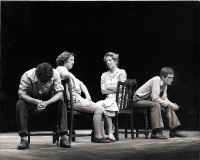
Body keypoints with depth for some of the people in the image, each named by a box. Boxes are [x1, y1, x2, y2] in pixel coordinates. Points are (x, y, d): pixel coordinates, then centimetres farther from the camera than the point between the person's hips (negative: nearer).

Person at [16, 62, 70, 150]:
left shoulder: (55, 75, -22)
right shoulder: (28, 76, -26)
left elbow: (59, 93, -21)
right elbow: (21, 94, -25)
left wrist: (46, 103, -38)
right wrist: (36, 102, -41)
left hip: (49, 101, 1)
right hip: (31, 100, -1)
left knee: (61, 103, -29)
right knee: (20, 104, -32)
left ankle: (64, 137, -29)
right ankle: (24, 139, -31)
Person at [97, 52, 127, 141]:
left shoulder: (121, 72, 8)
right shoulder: (104, 75, 20)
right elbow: (103, 91, 9)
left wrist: (108, 88, 3)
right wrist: (114, 90, -4)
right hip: (108, 99, 4)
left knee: (104, 106, -33)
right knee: (98, 105, -29)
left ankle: (110, 133, -31)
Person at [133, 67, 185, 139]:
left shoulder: (164, 83, 2)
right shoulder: (156, 80, -26)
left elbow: (164, 98, 4)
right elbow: (155, 98, -32)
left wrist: (172, 105, -15)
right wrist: (169, 104, -28)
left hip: (149, 100, 9)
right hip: (139, 100, -9)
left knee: (168, 107, 2)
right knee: (156, 105, -34)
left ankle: (173, 130, 5)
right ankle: (156, 132, -36)